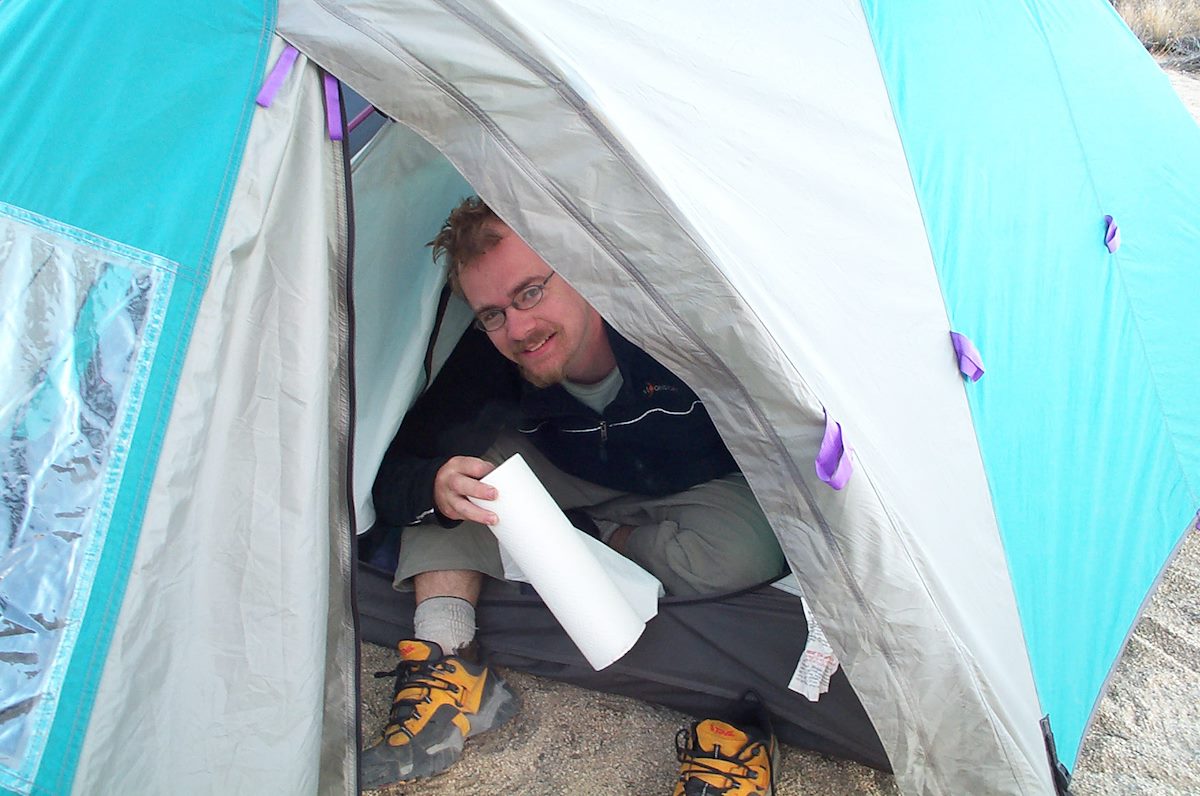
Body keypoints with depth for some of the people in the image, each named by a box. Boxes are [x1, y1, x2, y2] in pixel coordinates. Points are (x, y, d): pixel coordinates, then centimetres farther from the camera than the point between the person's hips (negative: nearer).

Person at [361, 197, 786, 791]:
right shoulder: (488, 361, -22)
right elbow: (392, 477, -19)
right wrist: (438, 486, -44)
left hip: (700, 489, -2)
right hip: (574, 486, 3)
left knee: (745, 553, -35)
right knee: (463, 449, -18)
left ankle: (601, 543, -9)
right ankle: (447, 655, -21)